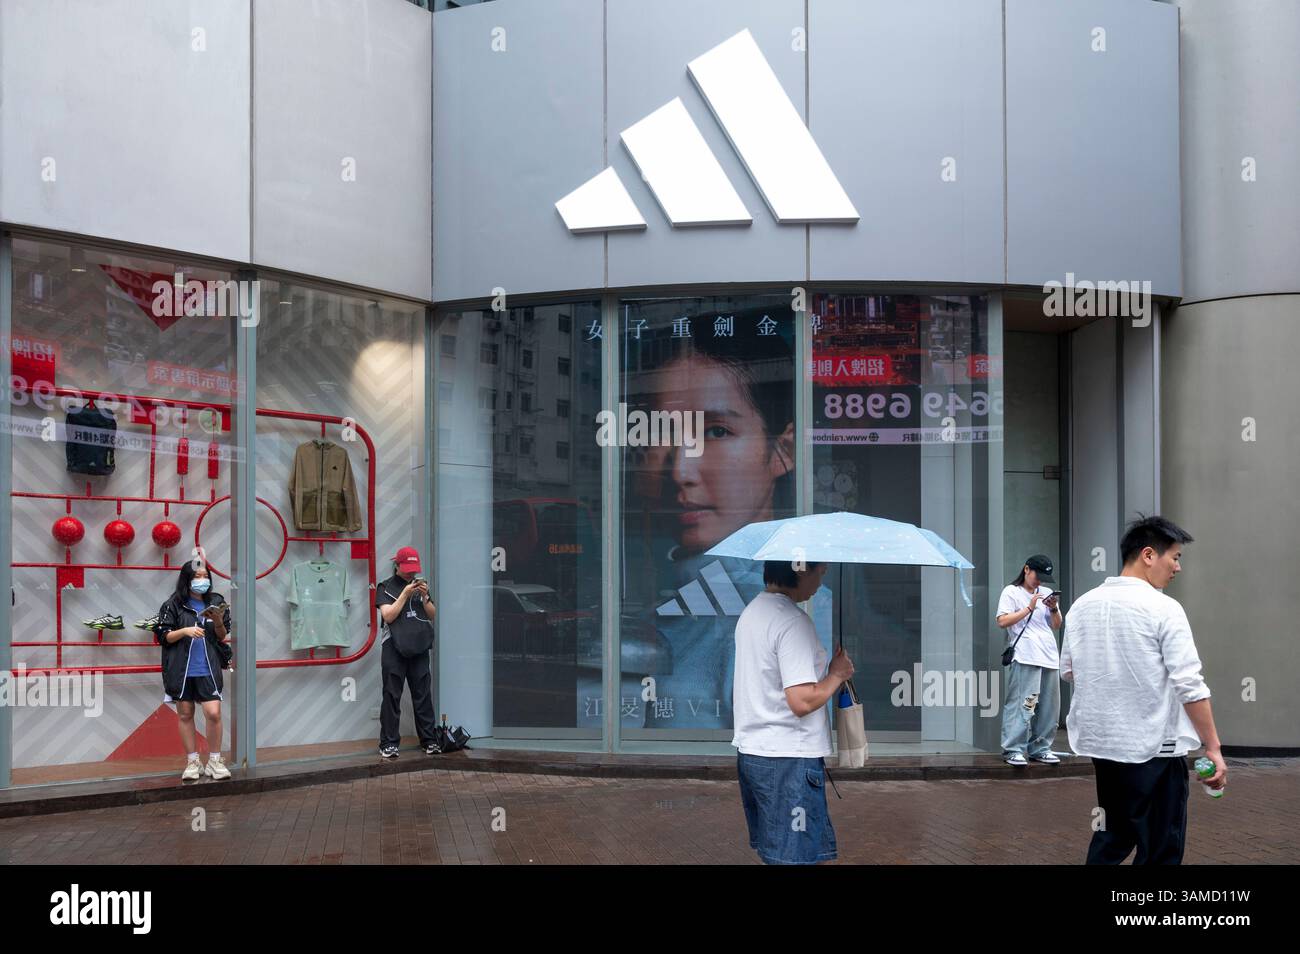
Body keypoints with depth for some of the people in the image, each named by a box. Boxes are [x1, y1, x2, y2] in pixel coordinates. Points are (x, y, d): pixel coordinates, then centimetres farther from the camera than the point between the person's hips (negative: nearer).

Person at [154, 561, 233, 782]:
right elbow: (163, 637, -2)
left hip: (208, 668, 1)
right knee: (185, 714, 6)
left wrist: (218, 622, -12)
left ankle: (214, 760, 6)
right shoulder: (173, 605, -1)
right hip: (181, 670, -1)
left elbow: (223, 637, 8)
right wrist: (185, 631, -17)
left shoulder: (216, 602, 6)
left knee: (213, 713, -8)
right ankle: (192, 762, 17)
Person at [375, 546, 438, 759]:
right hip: (394, 649, -3)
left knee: (423, 696, 4)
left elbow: (432, 615, 12)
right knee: (392, 697, -2)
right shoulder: (385, 587, 3)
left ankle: (429, 741, 7)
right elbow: (388, 616, -9)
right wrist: (405, 594, -13)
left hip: (419, 648, 3)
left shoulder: (420, 585, 14)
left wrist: (424, 596, -5)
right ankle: (389, 743, 0)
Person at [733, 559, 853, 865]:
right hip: (788, 760, -9)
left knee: (768, 853, 16)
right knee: (793, 858, -5)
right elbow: (803, 701, -23)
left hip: (749, 751, 9)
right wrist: (837, 674, -8)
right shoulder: (793, 621, -19)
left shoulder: (752, 611, 11)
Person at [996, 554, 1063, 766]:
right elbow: (1003, 621, -6)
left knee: (1049, 706, 5)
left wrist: (1054, 609, 2)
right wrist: (1029, 608, -8)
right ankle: (1013, 750, -11)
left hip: (1050, 657, 7)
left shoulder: (1046, 593, 22)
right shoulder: (1011, 592, 5)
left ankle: (1040, 748, 14)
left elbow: (1057, 625, 22)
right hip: (1025, 658, -6)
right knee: (1022, 704, -12)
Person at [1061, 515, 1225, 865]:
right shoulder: (1163, 609, -13)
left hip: (1100, 741, 6)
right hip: (1154, 745, -6)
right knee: (1161, 849, 3)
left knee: (1112, 837, 20)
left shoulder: (1082, 606, 4)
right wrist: (1213, 748, -11)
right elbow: (1190, 685, -16)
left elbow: (1068, 671, 13)